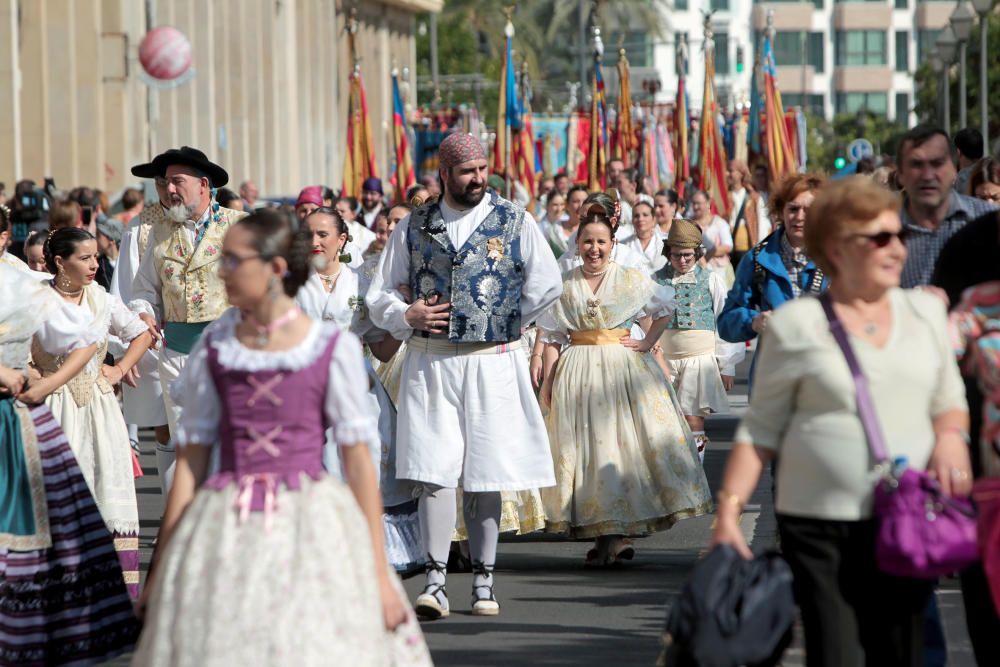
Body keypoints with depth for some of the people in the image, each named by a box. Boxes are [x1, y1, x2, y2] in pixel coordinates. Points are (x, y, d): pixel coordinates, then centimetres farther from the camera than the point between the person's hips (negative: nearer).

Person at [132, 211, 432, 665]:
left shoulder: (333, 349, -1)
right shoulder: (215, 349, 7)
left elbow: (358, 460, -1)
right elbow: (190, 461, 9)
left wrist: (380, 572, -3)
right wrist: (161, 568, 8)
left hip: (310, 526, -2)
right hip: (225, 533, 2)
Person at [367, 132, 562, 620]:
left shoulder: (513, 221, 5)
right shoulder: (415, 226, 8)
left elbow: (546, 285, 9)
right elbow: (379, 295, 13)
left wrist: (504, 322, 7)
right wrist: (407, 317, -6)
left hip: (492, 364, 0)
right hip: (429, 364, 0)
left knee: (485, 477, 4)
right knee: (434, 474, -9)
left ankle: (483, 581, 13)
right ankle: (436, 581, -8)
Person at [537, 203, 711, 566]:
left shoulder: (632, 280, 2)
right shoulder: (563, 285, 4)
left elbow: (665, 308, 14)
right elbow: (552, 336, 4)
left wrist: (647, 343, 3)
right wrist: (548, 379, -5)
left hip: (623, 367, -1)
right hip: (578, 370, 1)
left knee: (624, 439, -5)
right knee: (586, 446, -2)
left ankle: (612, 538, -2)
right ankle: (609, 536, 4)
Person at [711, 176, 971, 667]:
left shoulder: (925, 311, 11)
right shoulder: (796, 325, 0)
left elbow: (949, 400, 20)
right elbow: (761, 429, 3)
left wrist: (951, 435, -3)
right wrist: (729, 510, -5)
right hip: (819, 528, -4)